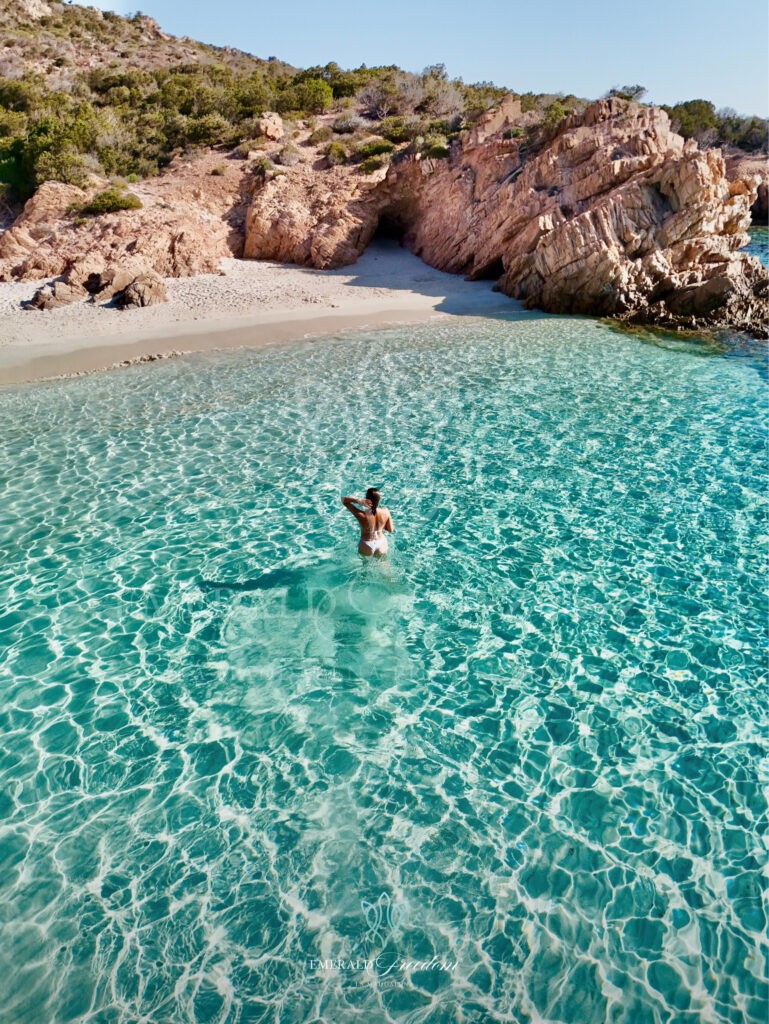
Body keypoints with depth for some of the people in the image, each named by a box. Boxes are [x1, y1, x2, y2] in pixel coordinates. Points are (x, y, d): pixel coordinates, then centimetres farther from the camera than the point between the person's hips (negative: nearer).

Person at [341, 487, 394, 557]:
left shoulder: (362, 515, -31)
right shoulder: (385, 511, -21)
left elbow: (344, 500, -25)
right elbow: (391, 530, -7)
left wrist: (359, 501, -40)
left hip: (367, 546, -2)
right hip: (382, 544, 3)